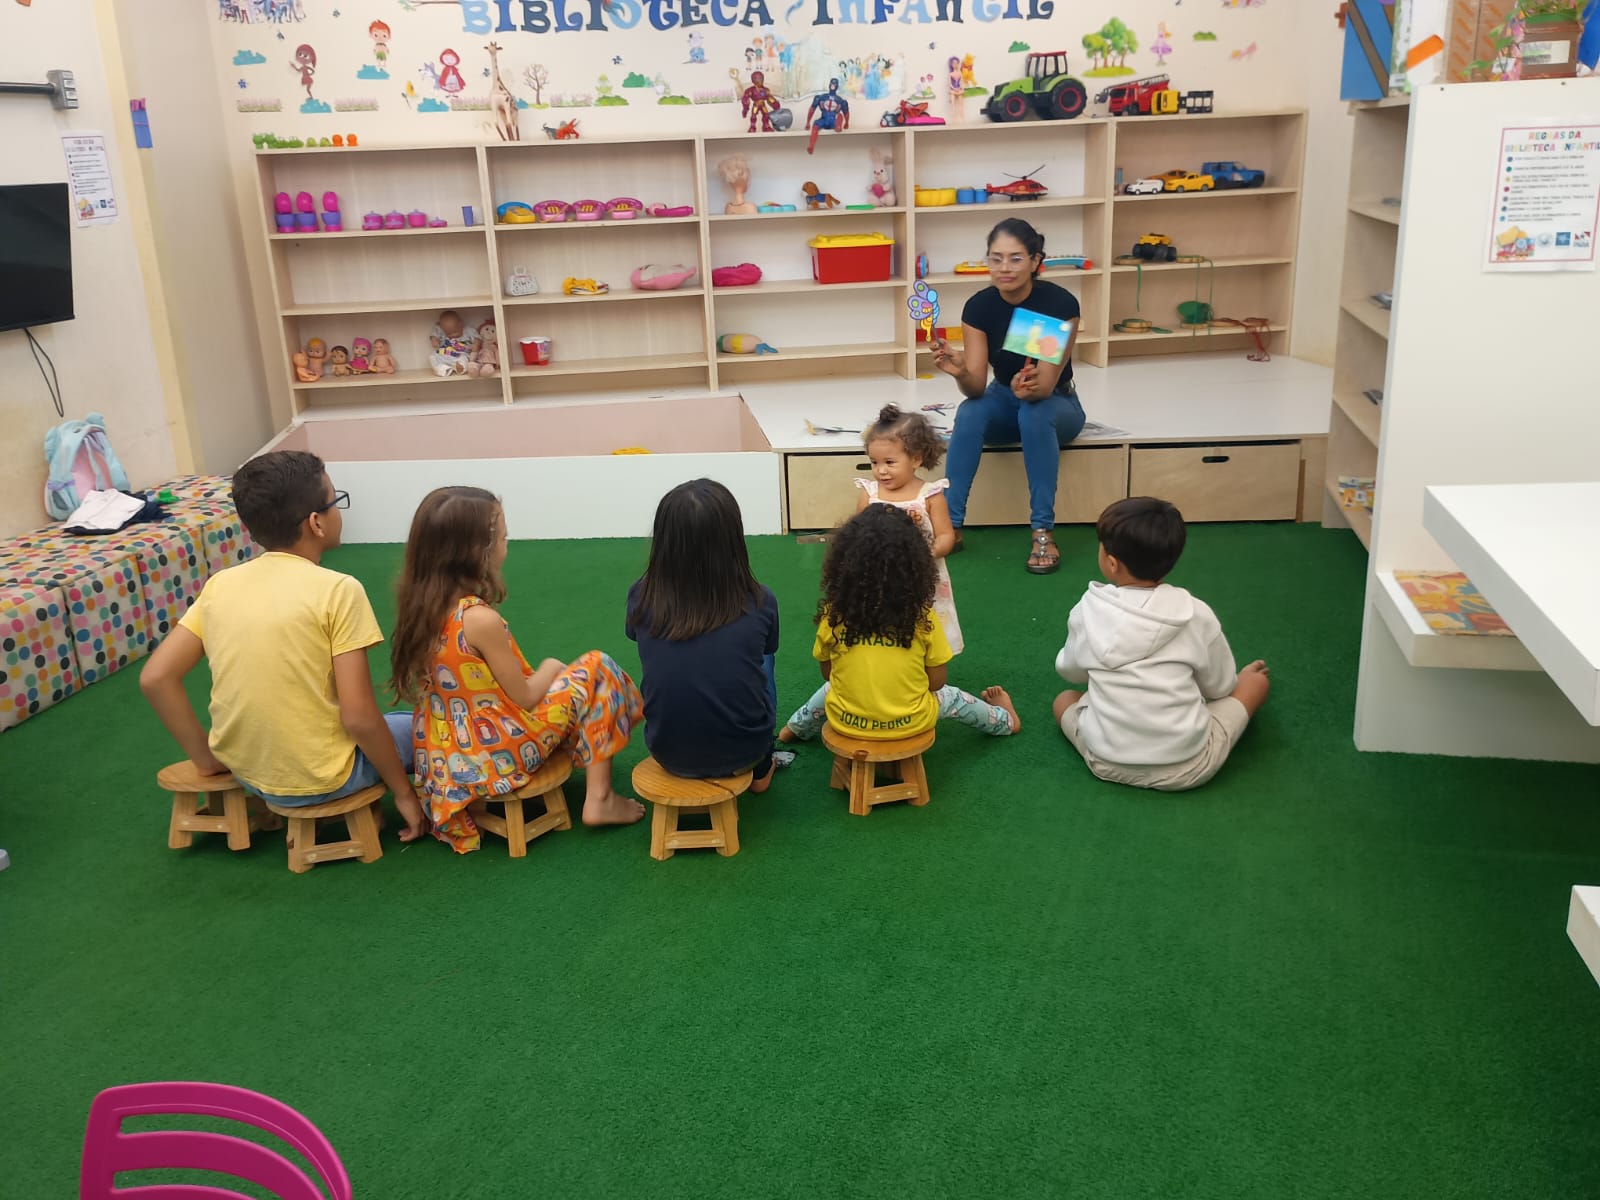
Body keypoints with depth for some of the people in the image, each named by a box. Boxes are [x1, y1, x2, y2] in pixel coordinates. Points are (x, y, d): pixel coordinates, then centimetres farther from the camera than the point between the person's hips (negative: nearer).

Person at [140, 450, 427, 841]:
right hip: (320, 779, -6)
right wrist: (404, 792, -7)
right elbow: (359, 718, -19)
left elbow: (156, 678, -4)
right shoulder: (338, 590, -18)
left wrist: (207, 758, 7)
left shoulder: (220, 584, -2)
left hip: (244, 771, 6)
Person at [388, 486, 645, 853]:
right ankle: (599, 800, 6)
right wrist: (550, 669, 4)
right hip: (499, 756, -9)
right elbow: (525, 698, -15)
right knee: (596, 669, 3)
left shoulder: (419, 606, -4)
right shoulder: (481, 619, -27)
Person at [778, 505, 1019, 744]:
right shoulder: (922, 616, -15)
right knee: (947, 695, 31)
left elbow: (828, 674, 2)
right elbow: (936, 682, -6)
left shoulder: (833, 614, -12)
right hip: (909, 723, -1)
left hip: (845, 722, 1)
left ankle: (797, 728, 56)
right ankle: (1005, 721, 54)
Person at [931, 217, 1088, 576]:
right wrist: (960, 372, -44)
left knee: (1035, 413, -36)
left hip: (1056, 404, -2)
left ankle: (1043, 531, -32)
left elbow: (1046, 384, -30)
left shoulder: (1060, 303, -24)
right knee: (970, 411, -30)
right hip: (1005, 401, 3)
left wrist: (1029, 388, -52)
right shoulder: (978, 306, -15)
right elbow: (976, 387, -21)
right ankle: (951, 524, -27)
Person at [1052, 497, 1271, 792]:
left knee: (1065, 699, 30)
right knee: (1257, 681, 18)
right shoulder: (1196, 614, -8)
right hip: (1187, 768, 0)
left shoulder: (1089, 611, -6)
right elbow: (1219, 688, 6)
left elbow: (1069, 671, 12)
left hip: (1108, 764, 0)